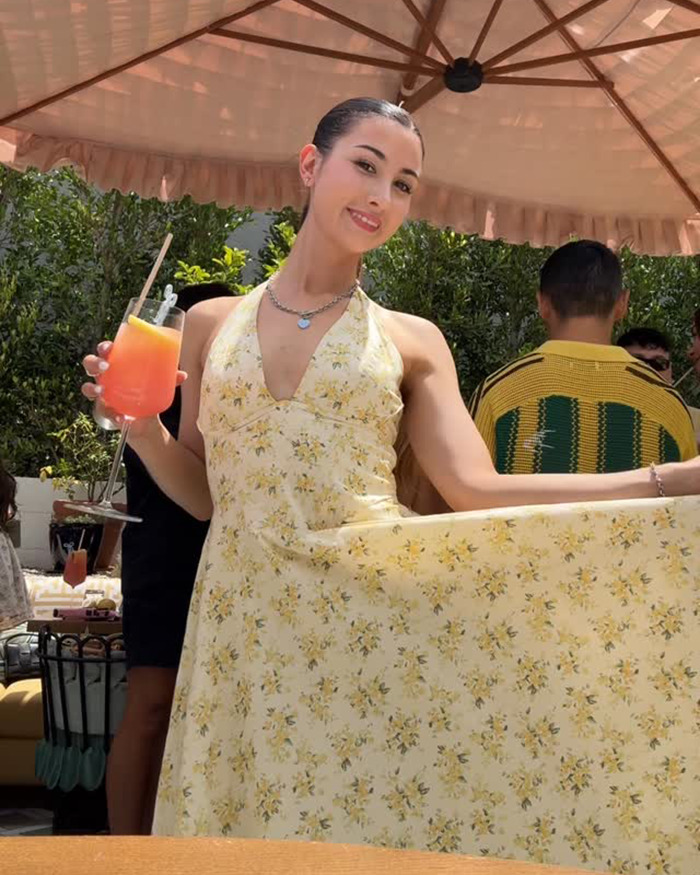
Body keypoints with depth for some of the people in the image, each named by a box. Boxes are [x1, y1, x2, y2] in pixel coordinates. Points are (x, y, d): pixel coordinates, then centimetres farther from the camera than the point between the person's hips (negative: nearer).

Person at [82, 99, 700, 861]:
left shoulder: (412, 341, 5)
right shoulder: (213, 323, 9)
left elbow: (475, 490, -5)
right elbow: (203, 493, 14)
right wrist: (141, 426, -5)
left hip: (374, 620, -1)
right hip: (244, 626, 1)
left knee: (380, 822, 1)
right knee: (246, 825, 6)